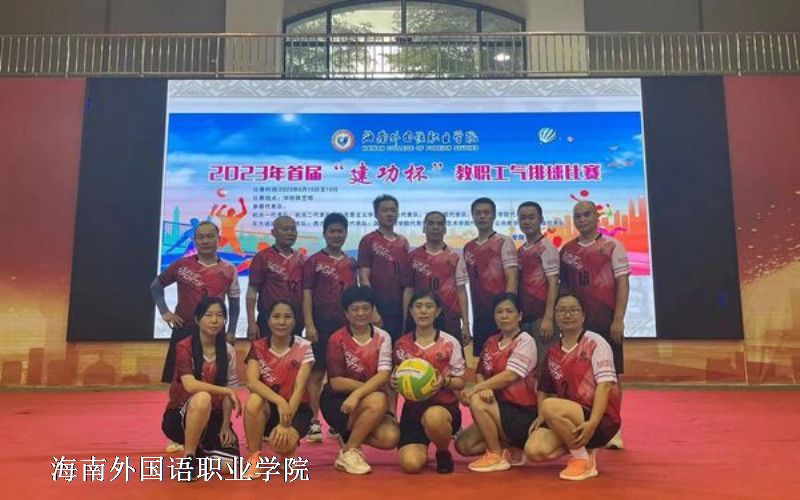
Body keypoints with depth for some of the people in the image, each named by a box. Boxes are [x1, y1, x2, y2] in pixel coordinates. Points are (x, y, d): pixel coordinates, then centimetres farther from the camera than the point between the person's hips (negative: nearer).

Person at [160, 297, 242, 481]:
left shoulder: (228, 351, 0)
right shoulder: (184, 347, -13)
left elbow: (227, 392, 2)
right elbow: (190, 385, -26)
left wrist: (225, 425, -8)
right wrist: (228, 392, -24)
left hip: (213, 417, 4)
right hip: (179, 416, -4)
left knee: (229, 465, -19)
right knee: (203, 398, -38)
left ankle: (200, 448, 16)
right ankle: (188, 456, -18)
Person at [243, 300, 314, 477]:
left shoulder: (304, 347, -9)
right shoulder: (258, 347, -5)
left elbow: (299, 388, -16)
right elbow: (252, 382, -20)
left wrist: (285, 423, -27)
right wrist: (279, 401, -36)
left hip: (296, 409, -1)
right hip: (269, 406, 2)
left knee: (282, 442, -32)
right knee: (254, 400, -33)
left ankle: (288, 449, 8)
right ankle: (254, 456, -13)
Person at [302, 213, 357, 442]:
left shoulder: (351, 263, 12)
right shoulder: (314, 261, 0)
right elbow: (307, 295, -4)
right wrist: (309, 325, -12)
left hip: (345, 324, 4)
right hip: (322, 323, -4)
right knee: (317, 373, 0)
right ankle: (314, 422, 6)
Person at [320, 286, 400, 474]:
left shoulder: (382, 337, -2)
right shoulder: (337, 339, -10)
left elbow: (383, 376, -15)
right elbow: (336, 382, -15)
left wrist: (357, 394, -30)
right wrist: (373, 388, -17)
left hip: (365, 400, 4)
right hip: (336, 401, -4)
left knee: (391, 437, -20)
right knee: (378, 400, -32)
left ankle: (349, 437, 8)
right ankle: (348, 452, -13)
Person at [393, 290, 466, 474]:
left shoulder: (450, 343, -3)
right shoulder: (401, 344, 4)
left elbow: (460, 382, 0)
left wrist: (445, 382, -21)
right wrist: (394, 382, -9)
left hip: (445, 406, -2)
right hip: (413, 408, 2)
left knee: (433, 417, -41)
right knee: (411, 464, -20)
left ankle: (444, 452, -4)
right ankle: (423, 445, 20)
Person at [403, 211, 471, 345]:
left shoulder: (455, 258, 5)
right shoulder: (413, 257, 7)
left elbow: (461, 291, 4)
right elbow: (408, 290, 9)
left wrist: (465, 324, -1)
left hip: (449, 319, 0)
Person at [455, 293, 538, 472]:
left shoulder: (525, 341, -12)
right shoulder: (491, 342, 9)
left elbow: (509, 376, -23)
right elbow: (481, 374, 7)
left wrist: (475, 389, -23)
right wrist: (484, 388, -17)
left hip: (523, 414, -7)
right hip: (500, 408, 7)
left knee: (476, 402, -26)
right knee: (464, 445, -3)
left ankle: (496, 456, -10)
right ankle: (511, 451, 11)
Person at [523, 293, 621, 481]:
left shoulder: (595, 342, -5)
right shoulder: (552, 353, 11)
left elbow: (604, 384, -15)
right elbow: (545, 390, 16)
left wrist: (592, 423, -26)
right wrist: (541, 417, -4)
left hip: (601, 419, -5)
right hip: (569, 418, 6)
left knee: (550, 407, -32)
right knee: (534, 451, -19)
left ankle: (583, 460, -11)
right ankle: (581, 445, 7)